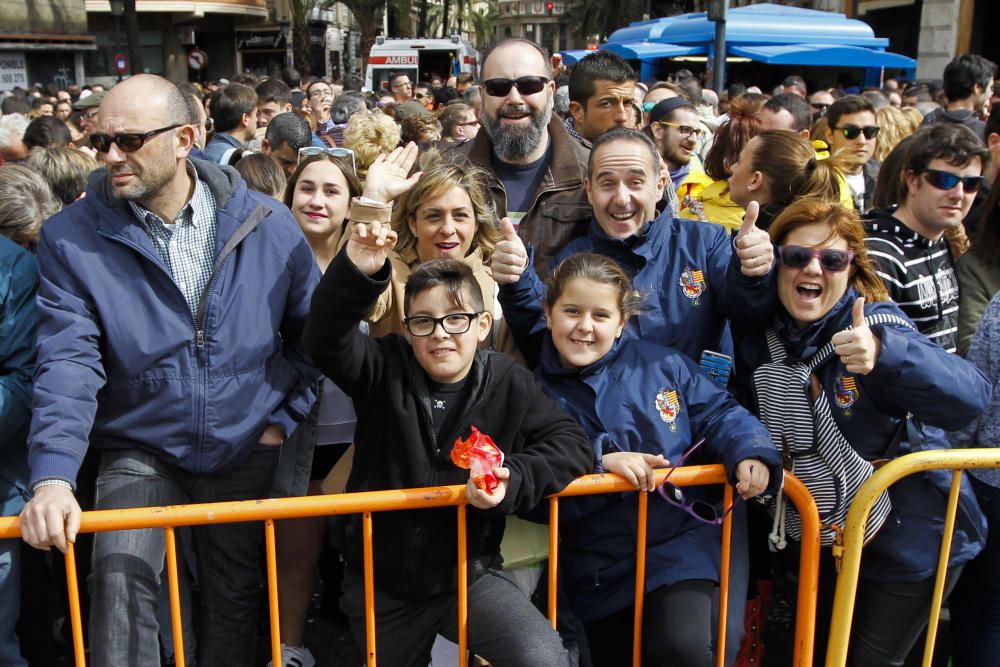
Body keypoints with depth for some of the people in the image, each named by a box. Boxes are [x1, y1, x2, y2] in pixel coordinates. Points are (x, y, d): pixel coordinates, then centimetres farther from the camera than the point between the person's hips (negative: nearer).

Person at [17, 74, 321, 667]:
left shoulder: (267, 224, -7)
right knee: (120, 575, -25)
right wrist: (53, 475, -29)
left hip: (246, 450, 1)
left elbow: (313, 330, 3)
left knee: (236, 603, 14)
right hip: (141, 450, -1)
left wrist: (283, 419, -2)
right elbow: (67, 363, -17)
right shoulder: (72, 239, -9)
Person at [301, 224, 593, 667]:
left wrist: (514, 479, -24)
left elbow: (570, 443, -6)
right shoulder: (385, 372, -9)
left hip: (467, 574, -1)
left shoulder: (509, 384, -8)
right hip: (380, 583, 1)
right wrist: (356, 273, -42)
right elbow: (327, 340, -24)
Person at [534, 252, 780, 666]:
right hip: (596, 566, 2)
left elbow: (718, 414, 1)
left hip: (678, 540, -1)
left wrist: (750, 454, -19)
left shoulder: (663, 366, -2)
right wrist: (599, 461, -24)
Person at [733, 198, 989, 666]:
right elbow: (745, 414, 10)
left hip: (908, 541, -5)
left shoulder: (876, 323, -23)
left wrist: (883, 355, -54)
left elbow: (970, 397, -39)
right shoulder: (757, 335, -9)